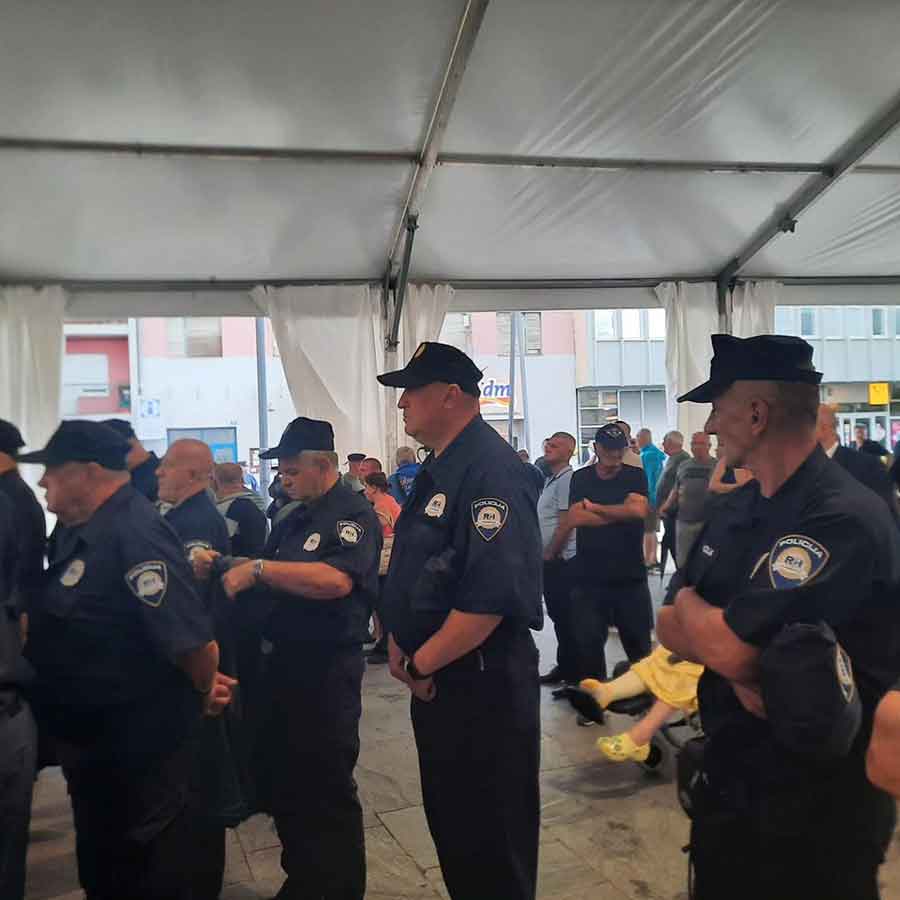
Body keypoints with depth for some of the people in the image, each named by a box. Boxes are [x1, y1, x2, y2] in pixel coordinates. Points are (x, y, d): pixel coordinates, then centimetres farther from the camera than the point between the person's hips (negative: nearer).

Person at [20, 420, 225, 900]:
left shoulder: (134, 535, -29)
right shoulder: (77, 528, 2)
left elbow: (194, 642, -32)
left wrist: (203, 692, -15)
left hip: (136, 747, -9)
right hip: (89, 737, 9)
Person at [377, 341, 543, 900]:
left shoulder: (492, 471, -21)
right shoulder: (438, 470, 10)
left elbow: (491, 596, -28)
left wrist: (420, 663, -17)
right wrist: (398, 645, 4)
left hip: (482, 685, -9)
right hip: (434, 680, 9)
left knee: (493, 850, 9)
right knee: (449, 824, 24)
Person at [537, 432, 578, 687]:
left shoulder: (566, 479, -14)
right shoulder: (551, 479, 15)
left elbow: (566, 522, -19)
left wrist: (548, 554, -13)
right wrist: (545, 555, 14)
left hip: (561, 560, -9)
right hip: (551, 560, 9)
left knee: (565, 617, -1)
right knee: (557, 614, 15)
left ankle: (569, 670, 9)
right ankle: (565, 668, 25)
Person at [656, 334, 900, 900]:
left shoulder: (843, 518, -24)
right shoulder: (738, 508, 4)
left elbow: (730, 648, -29)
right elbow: (670, 628, 4)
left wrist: (689, 603, -8)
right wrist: (730, 652, -17)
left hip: (815, 813, -7)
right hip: (727, 783, 7)